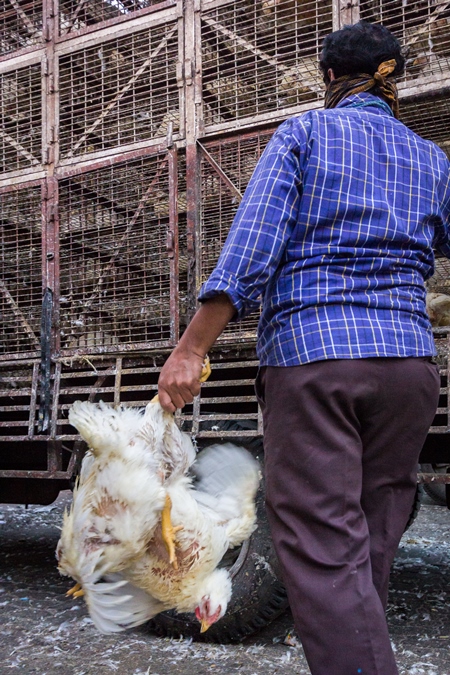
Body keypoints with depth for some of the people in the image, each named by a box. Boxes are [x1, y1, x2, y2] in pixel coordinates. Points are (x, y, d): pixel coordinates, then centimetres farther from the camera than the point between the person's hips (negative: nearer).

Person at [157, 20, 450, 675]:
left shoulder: (304, 132, 5)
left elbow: (250, 248, -8)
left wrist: (191, 349, -10)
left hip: (309, 353, -5)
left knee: (325, 556, -7)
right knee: (370, 552, 12)